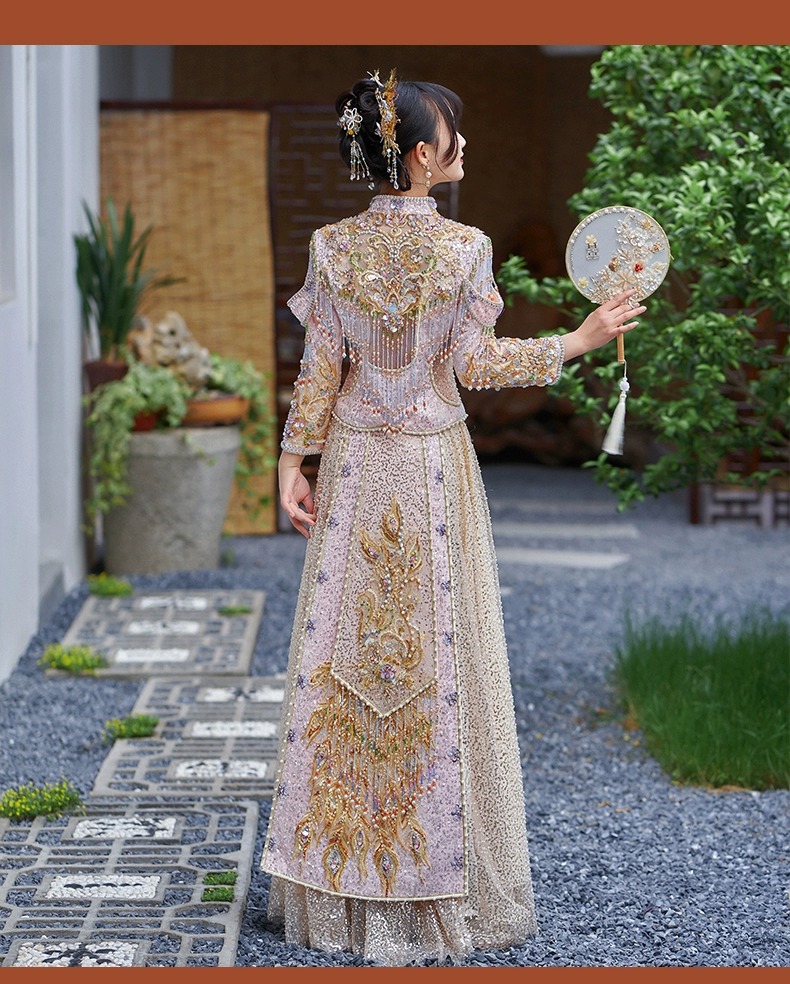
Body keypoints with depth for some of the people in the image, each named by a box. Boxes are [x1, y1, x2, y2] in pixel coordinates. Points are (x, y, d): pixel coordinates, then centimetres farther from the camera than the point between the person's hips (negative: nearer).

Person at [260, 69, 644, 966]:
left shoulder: (333, 247, -3)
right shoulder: (463, 248, -11)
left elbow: (320, 369, -2)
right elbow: (474, 364, -9)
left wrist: (291, 463, 4)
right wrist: (575, 342, -1)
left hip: (354, 465, 2)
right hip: (433, 468, -2)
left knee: (343, 650, 8)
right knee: (434, 652, 5)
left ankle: (338, 875, 15)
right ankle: (439, 867, 13)